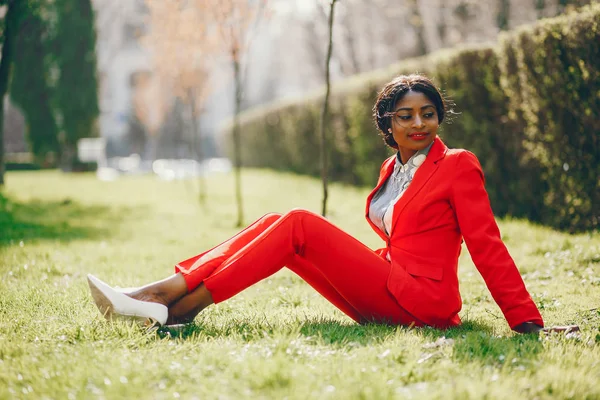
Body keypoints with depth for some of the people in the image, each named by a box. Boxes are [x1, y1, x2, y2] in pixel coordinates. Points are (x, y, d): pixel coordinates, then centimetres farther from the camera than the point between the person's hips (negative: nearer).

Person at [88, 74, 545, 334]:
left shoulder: (459, 166, -4)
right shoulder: (392, 168, 17)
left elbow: (487, 245, -7)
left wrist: (527, 321, -10)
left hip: (420, 300, -7)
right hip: (382, 298, 7)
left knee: (298, 224, -19)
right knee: (280, 224, -9)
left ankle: (183, 307, -24)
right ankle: (161, 291, -21)